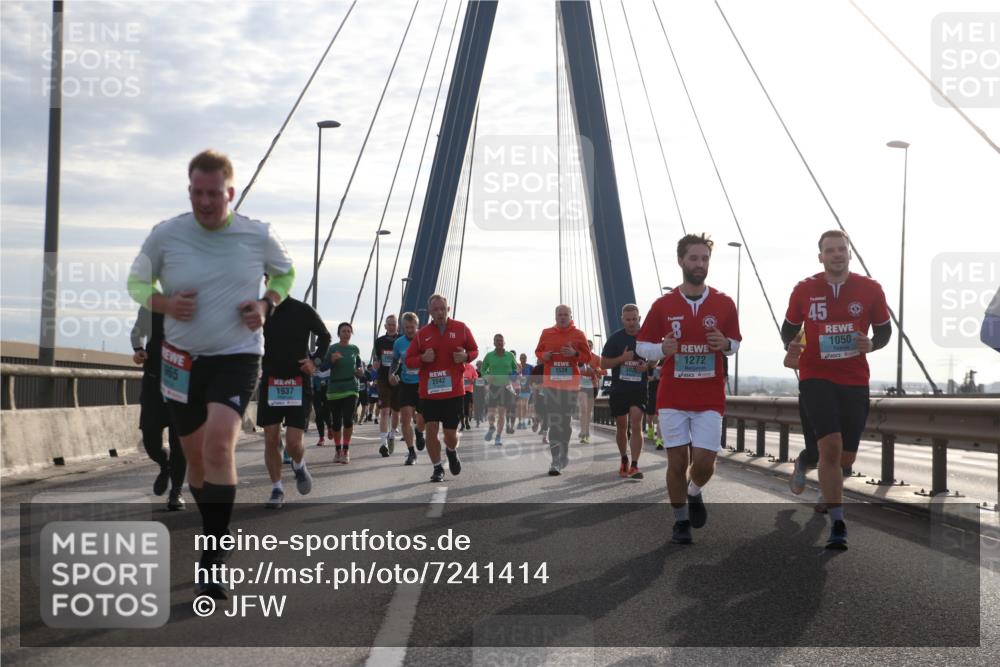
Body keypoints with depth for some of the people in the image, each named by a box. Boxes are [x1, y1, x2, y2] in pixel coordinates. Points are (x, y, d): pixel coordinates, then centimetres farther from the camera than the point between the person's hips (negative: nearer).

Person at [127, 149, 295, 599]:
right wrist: (163, 303, -13)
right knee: (196, 456, 12)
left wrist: (267, 304, -6)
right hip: (182, 360, 3)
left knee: (219, 442, -24)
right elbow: (136, 281, 8)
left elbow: (285, 273, 14)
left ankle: (211, 560, -21)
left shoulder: (259, 235, -5)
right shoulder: (165, 236, -6)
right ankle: (215, 535, 37)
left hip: (238, 356, -2)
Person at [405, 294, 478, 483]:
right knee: (431, 430, -7)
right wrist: (423, 358, -14)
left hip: (454, 391, -1)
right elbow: (409, 360, 8)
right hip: (429, 391, 1)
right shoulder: (422, 334, 4)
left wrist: (465, 356, -10)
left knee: (451, 434, 1)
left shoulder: (461, 329, 3)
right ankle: (437, 468, 11)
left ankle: (452, 451, 38)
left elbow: (474, 350, 13)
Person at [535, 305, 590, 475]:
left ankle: (564, 454, 28)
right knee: (554, 422, -8)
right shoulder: (546, 333, 5)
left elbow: (587, 357, 4)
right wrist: (544, 356, -7)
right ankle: (555, 461, -11)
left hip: (571, 383, 0)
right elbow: (538, 351, 16)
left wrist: (575, 353, -16)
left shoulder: (578, 335, 2)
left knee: (567, 421, 11)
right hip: (551, 383, 0)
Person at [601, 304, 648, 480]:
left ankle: (634, 466, -16)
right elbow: (603, 363, 1)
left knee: (636, 425, -14)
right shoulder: (615, 338, 1)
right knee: (621, 426, 11)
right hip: (619, 388, 1)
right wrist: (622, 359, -15)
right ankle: (624, 461, 31)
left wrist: (647, 366, -9)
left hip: (640, 388, -1)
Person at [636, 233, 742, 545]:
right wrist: (662, 349, -15)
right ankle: (680, 520, 18)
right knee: (677, 461, 0)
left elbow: (736, 343, 14)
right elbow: (641, 346, 7)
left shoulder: (724, 304, 2)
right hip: (672, 398, 0)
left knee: (704, 463, -6)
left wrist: (725, 344, -10)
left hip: (710, 399, 0)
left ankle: (695, 493, 29)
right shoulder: (663, 305, 0)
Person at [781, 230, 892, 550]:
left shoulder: (870, 289, 0)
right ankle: (837, 524, -10)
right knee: (831, 445, -19)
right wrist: (790, 345, -9)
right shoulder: (804, 290, 0)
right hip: (816, 376, -2)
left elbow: (884, 330, 10)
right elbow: (789, 327, 13)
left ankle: (806, 461, 43)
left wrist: (871, 345, -12)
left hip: (855, 380, 2)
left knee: (846, 457, 7)